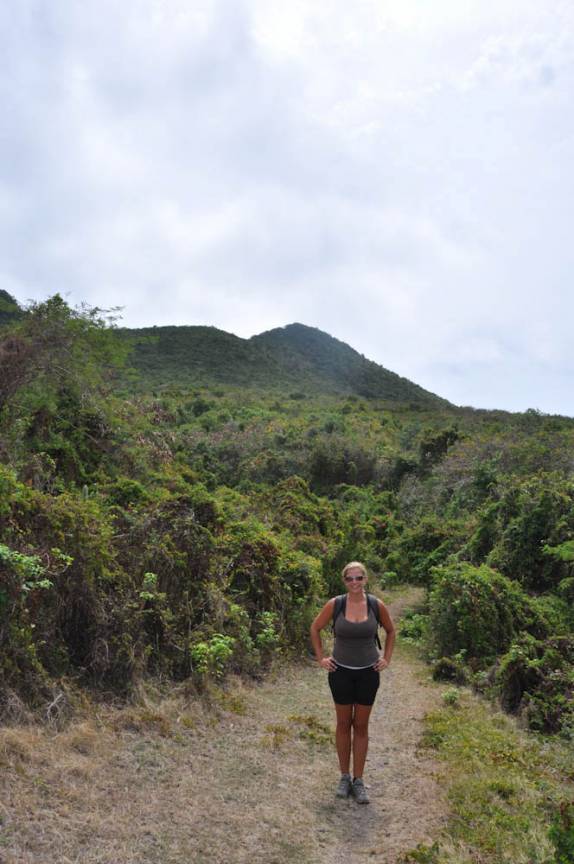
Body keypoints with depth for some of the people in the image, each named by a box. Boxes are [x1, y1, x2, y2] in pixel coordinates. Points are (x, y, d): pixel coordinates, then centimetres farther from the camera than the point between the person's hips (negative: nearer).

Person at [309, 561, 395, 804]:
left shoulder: (377, 605, -11)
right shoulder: (334, 605, -13)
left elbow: (390, 631, 9)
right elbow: (315, 629, 3)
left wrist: (387, 658, 4)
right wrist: (320, 658, 1)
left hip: (368, 673, 0)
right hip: (341, 672, 0)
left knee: (361, 726, 10)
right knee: (343, 724, 12)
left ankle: (358, 781, 22)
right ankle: (344, 777, 27)